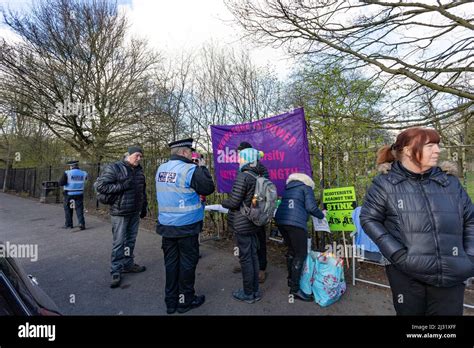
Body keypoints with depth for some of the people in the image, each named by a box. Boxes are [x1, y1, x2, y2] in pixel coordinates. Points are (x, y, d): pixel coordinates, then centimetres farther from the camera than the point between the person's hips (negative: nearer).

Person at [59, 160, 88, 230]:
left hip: (69, 194, -2)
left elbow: (61, 183, -13)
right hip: (79, 194, 2)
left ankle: (68, 224, 21)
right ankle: (81, 223, -7)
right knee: (79, 209, 4)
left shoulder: (67, 173, -11)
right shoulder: (83, 173, -1)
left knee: (68, 209, 14)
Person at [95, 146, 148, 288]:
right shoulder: (114, 168, -11)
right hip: (120, 213, -6)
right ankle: (116, 272, 15)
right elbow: (99, 185, -17)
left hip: (135, 213, 6)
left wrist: (144, 207, 17)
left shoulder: (139, 171, 9)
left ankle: (128, 264, 31)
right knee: (119, 242, 2)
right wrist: (122, 186, -23)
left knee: (131, 240, 16)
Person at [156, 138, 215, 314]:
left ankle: (171, 301, 29)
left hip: (166, 225, 7)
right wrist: (202, 168, 1)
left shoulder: (161, 169, 5)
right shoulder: (190, 170, -17)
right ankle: (185, 301, 24)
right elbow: (209, 188, -10)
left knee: (171, 262, 16)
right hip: (186, 226, -6)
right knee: (187, 262, 9)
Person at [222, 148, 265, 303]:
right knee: (253, 255, 17)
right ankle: (255, 291, 31)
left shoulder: (243, 176, -18)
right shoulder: (259, 177, 5)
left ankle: (248, 294, 21)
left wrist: (223, 202, 2)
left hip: (241, 224, -8)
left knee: (245, 258, 5)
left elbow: (234, 202, -19)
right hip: (253, 223, 8)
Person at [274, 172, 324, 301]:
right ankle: (295, 288, 3)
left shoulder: (289, 187, 26)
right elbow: (311, 207, -6)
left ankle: (291, 279, 32)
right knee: (301, 254, 1)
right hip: (295, 222, -7)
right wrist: (321, 215, 12)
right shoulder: (306, 187, 7)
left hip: (280, 219, 7)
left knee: (292, 250, 22)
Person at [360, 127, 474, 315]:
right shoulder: (385, 183, -7)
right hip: (407, 275, -3)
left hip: (452, 276, 3)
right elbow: (369, 219, -5)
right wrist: (396, 253, -12)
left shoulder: (449, 181, 5)